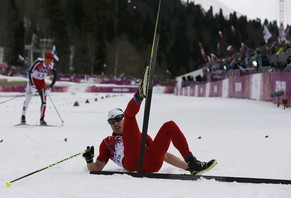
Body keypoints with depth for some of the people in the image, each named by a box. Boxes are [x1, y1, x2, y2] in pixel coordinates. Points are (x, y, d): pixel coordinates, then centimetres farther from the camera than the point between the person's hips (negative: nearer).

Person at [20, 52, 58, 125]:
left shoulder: (52, 66, -17)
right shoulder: (38, 62, -28)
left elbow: (55, 77, -4)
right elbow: (30, 72, -24)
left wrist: (49, 88, -10)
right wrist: (32, 86, -28)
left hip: (41, 82, 3)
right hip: (33, 80, -3)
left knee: (44, 100, -7)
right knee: (28, 98, -7)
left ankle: (42, 119, 0)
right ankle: (23, 117, 3)